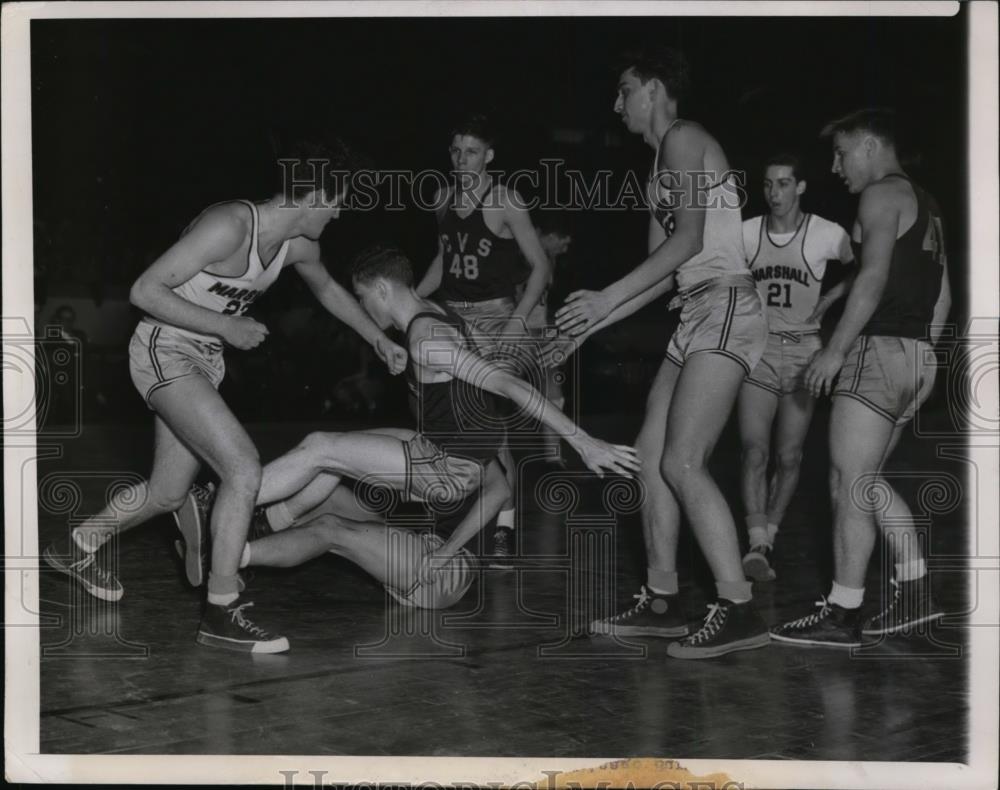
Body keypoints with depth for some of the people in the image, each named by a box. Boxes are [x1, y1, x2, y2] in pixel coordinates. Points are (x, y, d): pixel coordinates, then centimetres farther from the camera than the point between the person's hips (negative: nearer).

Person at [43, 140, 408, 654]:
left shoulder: (298, 246, 0)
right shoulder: (230, 226, -26)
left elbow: (327, 289, 24)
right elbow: (144, 291, -25)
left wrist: (379, 340, 26)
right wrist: (225, 327, -24)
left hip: (203, 361, 9)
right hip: (164, 352, -9)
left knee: (168, 493, 16)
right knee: (244, 468, -20)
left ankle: (76, 548, 42)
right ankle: (221, 613, -12)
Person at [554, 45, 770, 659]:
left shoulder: (683, 139, -5)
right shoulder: (663, 165, 23)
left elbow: (689, 239, -17)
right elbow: (665, 272, 22)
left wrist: (607, 299, -16)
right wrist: (592, 324, 18)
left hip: (725, 309, -10)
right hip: (697, 316, 10)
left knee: (682, 462, -17)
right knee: (650, 455, 7)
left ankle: (739, 612, -17)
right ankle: (663, 601, 13)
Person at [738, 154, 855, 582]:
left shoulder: (827, 234, -6)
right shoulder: (746, 233, -3)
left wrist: (831, 297, 2)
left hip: (803, 351, 0)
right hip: (758, 349, 0)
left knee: (788, 457, 3)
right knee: (754, 449, -14)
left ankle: (767, 538, 17)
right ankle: (758, 546, -18)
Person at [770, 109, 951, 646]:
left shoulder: (882, 195, -7)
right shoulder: (925, 206, 21)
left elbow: (874, 276, -19)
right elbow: (941, 292, 21)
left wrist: (834, 349, -20)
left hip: (880, 348, -10)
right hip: (915, 356, 10)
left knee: (848, 482, -8)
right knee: (864, 481, 15)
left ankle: (843, 614, -7)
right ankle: (916, 591, 11)